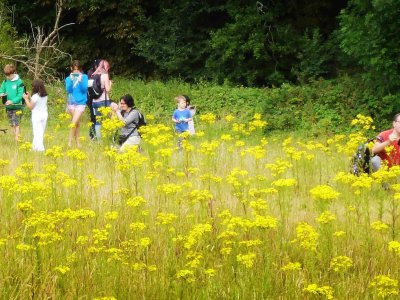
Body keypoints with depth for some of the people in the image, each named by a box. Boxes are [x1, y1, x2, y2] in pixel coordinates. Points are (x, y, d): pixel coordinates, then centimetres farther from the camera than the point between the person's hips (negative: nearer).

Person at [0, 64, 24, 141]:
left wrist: (12, 101, -29)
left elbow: (20, 95, -16)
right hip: (8, 107, 6)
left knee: (16, 124, -10)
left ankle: (17, 140, -9)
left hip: (17, 106, -6)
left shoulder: (19, 82, -12)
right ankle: (15, 138, 21)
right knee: (12, 125, 12)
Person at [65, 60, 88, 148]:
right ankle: (77, 142, 16)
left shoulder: (84, 77, 0)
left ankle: (70, 142, -8)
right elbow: (68, 90, -5)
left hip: (80, 102, -3)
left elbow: (84, 89, -8)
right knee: (77, 123, 9)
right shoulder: (68, 78, 5)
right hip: (71, 102, 3)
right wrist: (71, 80, -17)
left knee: (74, 123, -14)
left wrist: (80, 81, -21)